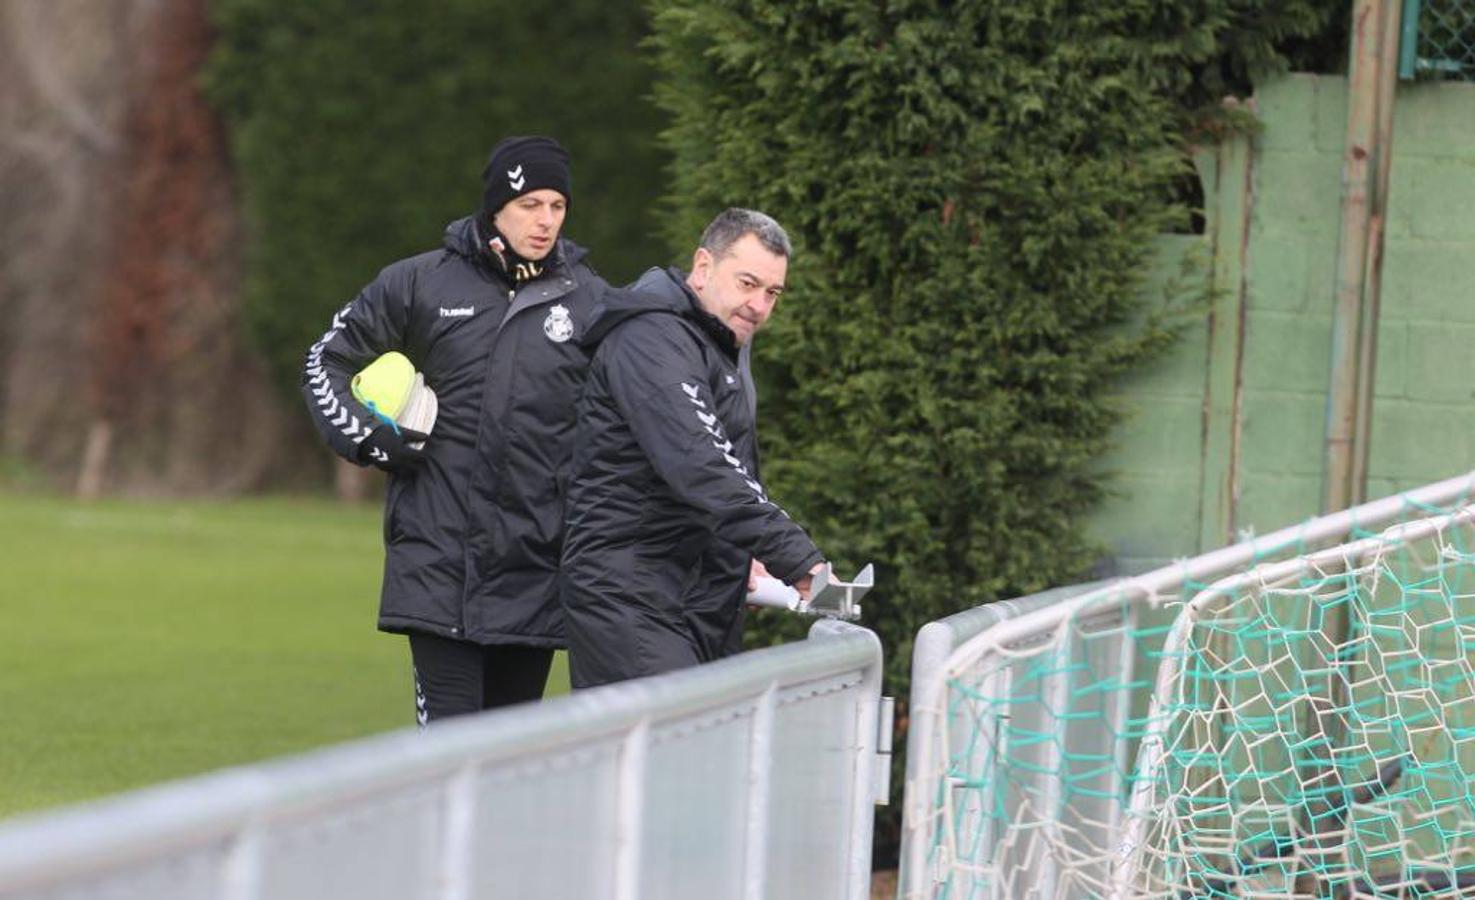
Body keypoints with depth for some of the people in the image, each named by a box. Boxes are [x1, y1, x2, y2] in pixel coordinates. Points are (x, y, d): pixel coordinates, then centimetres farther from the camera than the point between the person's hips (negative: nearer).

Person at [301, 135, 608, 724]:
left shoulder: (590, 301, 6)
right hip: (440, 560, -2)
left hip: (536, 579, 2)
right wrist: (366, 438, -2)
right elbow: (325, 362, 13)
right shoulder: (420, 285, 3)